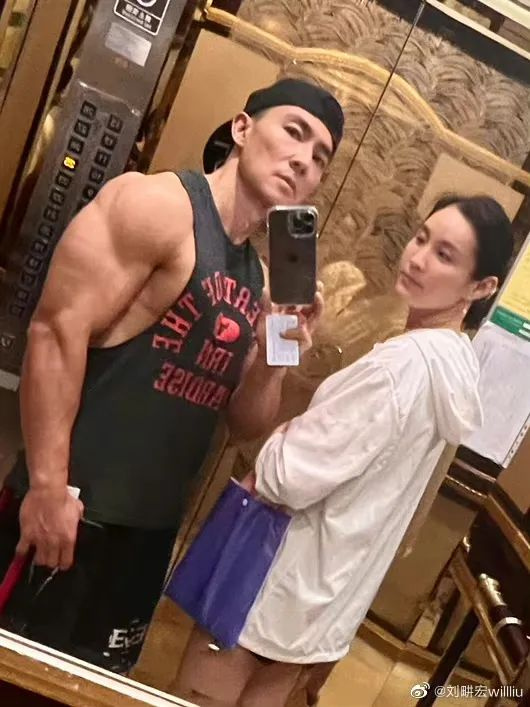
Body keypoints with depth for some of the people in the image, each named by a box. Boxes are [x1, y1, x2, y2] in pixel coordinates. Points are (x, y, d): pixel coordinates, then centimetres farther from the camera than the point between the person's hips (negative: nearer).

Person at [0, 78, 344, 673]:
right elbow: (57, 331, -18)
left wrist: (275, 354, -5)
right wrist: (48, 486, -21)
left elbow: (248, 423, 14)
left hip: (152, 527, 7)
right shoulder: (160, 205, -10)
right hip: (74, 512, -7)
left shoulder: (259, 278, 11)